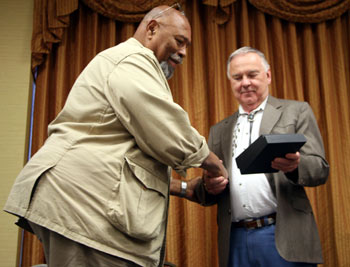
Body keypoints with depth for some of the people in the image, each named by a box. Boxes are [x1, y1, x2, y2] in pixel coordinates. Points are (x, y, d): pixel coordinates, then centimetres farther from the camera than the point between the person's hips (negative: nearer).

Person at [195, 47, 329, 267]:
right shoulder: (219, 131, 16)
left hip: (284, 237, -3)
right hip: (235, 241, 4)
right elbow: (207, 196, 15)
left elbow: (321, 170, -2)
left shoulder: (297, 112, 6)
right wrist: (209, 186, -8)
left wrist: (295, 165, -24)